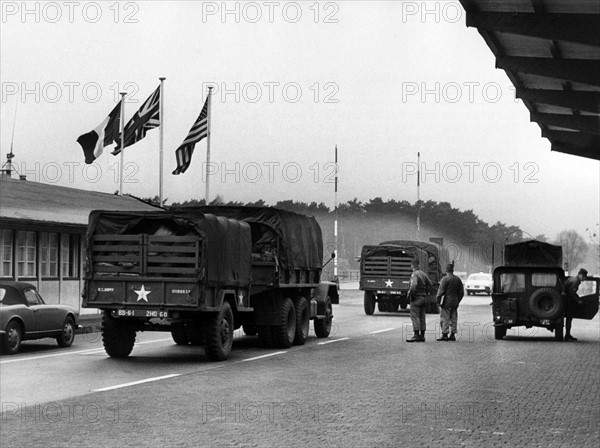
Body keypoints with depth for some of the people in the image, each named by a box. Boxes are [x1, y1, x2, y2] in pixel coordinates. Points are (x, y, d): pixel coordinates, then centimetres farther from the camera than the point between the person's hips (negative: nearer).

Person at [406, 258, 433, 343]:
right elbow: (430, 284, 15)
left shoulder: (414, 274, -15)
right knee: (422, 317, 11)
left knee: (415, 317, -6)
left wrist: (409, 295, -17)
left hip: (416, 298, -8)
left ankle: (416, 335, -10)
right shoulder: (423, 274, 10)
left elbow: (414, 286, -29)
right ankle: (422, 336, 13)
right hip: (424, 297, 8)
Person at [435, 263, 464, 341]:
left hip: (446, 303, -6)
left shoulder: (445, 279, -12)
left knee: (444, 319, -3)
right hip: (455, 303, 7)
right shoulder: (458, 279, 9)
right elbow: (461, 292, 14)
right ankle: (452, 335, 12)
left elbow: (441, 291, -14)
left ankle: (444, 335, -5)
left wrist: (438, 301, -6)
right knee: (453, 319, 10)